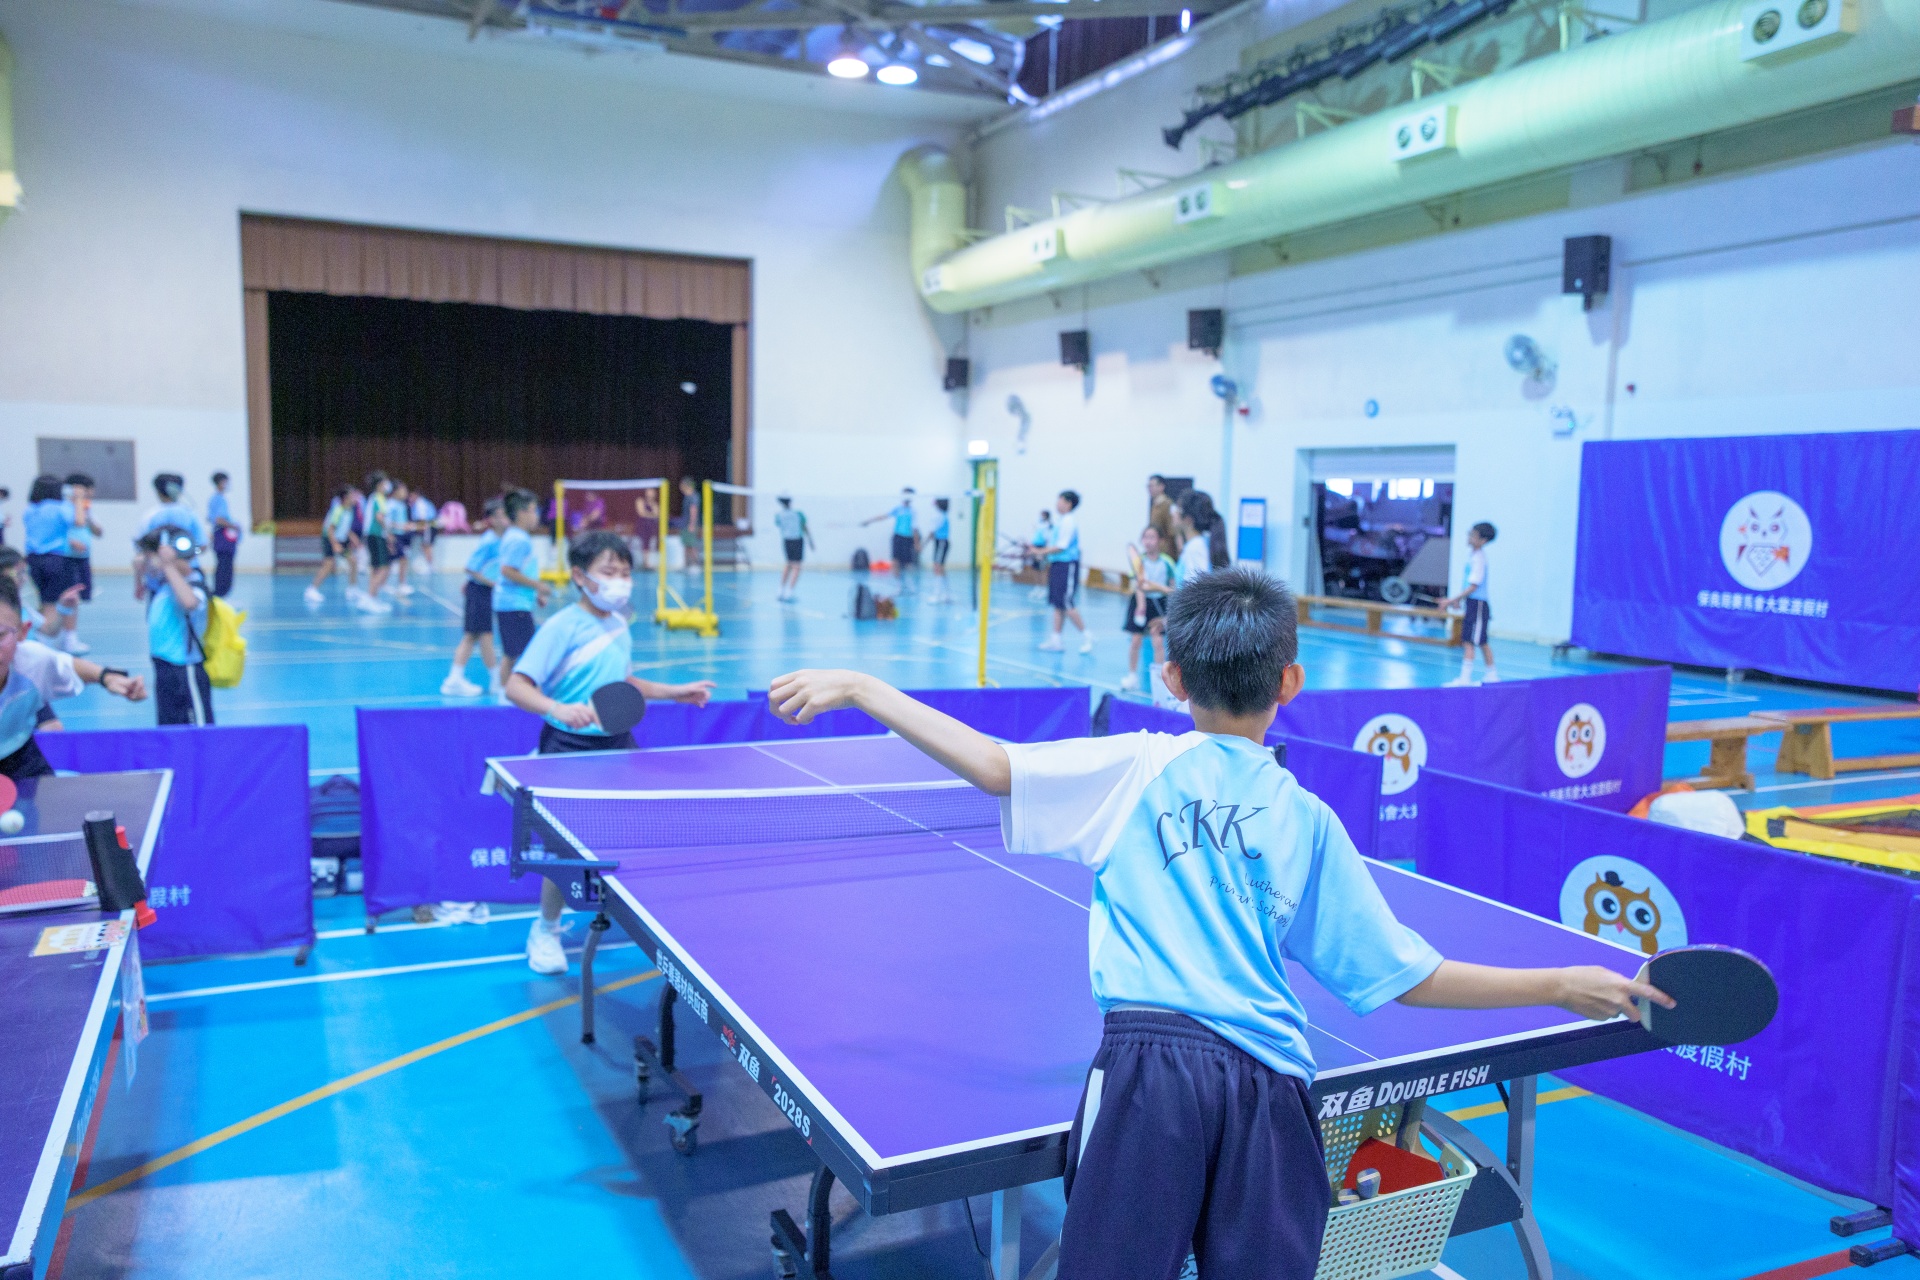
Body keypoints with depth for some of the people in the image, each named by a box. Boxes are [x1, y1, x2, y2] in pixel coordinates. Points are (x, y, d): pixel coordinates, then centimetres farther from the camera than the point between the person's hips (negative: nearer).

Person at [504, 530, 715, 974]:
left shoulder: (620, 624, 6)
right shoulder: (562, 628, -15)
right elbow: (516, 687, -20)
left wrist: (675, 692, 20)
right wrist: (558, 709, -37)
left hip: (616, 742, 6)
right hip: (569, 747, -6)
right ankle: (545, 930, 19)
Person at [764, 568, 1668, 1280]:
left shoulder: (1138, 769, 3)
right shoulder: (1308, 819, 10)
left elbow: (996, 767, -8)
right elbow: (1405, 976, 11)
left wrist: (857, 687, -1)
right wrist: (1563, 985, 24)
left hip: (1152, 1060, -3)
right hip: (1271, 1081, 3)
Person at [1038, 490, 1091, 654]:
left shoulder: (1069, 521, -14)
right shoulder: (1061, 521, 14)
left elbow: (1061, 546, -19)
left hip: (1067, 565, -9)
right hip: (1057, 565, 9)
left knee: (1067, 604, -7)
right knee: (1057, 604, 8)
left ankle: (1086, 635, 4)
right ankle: (1055, 640, 10)